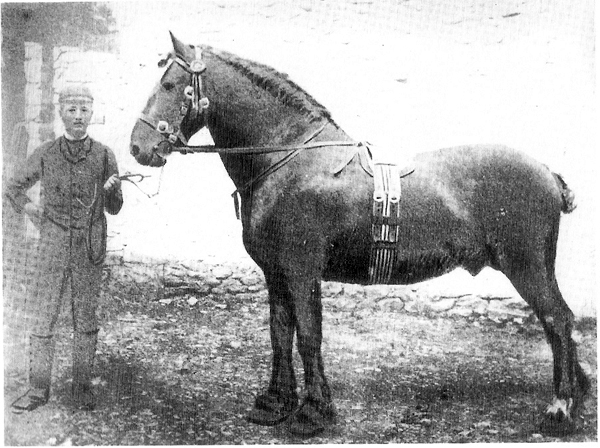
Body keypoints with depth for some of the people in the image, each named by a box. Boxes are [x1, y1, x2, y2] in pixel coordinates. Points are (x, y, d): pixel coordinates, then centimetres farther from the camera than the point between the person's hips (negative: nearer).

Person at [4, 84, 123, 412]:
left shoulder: (104, 156, -3)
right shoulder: (45, 155, -2)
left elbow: (114, 208, 2)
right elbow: (12, 188, 14)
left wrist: (111, 190, -18)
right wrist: (31, 211, 2)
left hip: (89, 250, 0)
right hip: (52, 247, 1)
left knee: (85, 320, 8)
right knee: (42, 318, 3)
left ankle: (82, 387, 21)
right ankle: (38, 389, 16)